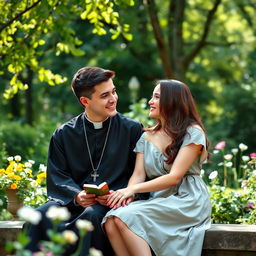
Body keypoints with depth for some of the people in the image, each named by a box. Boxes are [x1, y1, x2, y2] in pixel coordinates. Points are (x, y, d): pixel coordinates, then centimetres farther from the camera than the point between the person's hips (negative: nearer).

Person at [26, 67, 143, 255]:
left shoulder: (132, 130, 5)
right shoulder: (64, 134, 10)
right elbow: (57, 176, 6)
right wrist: (77, 196, -14)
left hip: (110, 203, -2)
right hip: (72, 200, 2)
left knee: (92, 215, -36)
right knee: (43, 214, -28)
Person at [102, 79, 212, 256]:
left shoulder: (192, 132, -3)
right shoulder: (146, 137, 17)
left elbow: (175, 177, -12)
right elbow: (139, 174, 7)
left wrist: (133, 189, -18)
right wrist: (129, 193, -17)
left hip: (186, 201, -5)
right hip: (157, 201, 5)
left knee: (125, 217, -29)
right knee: (111, 221, -25)